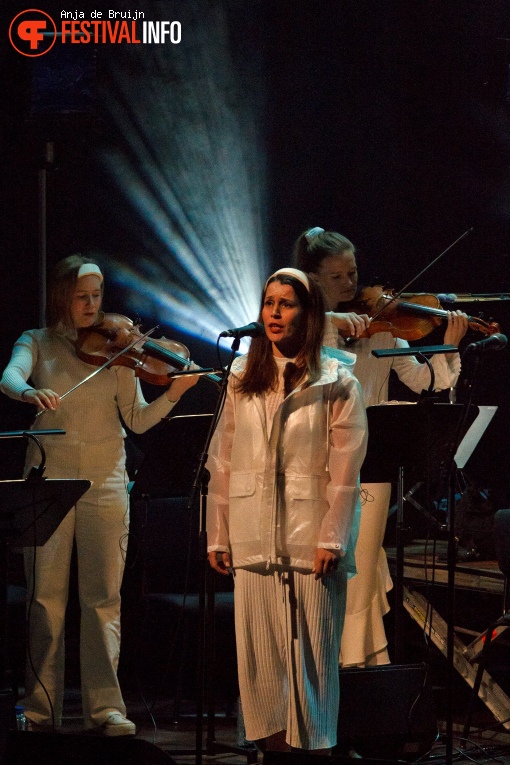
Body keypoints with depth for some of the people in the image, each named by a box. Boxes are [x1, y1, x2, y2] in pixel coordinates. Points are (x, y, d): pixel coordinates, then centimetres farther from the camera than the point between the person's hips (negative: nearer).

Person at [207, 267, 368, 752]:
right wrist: (217, 535, 6)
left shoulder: (335, 382, 1)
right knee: (258, 647, 1)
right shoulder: (243, 379, 13)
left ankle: (314, 744, 5)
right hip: (254, 539, 3)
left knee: (310, 649, -3)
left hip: (311, 539, -3)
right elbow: (222, 462, 11)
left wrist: (332, 540, -12)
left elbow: (345, 470, -5)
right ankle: (272, 740, 8)